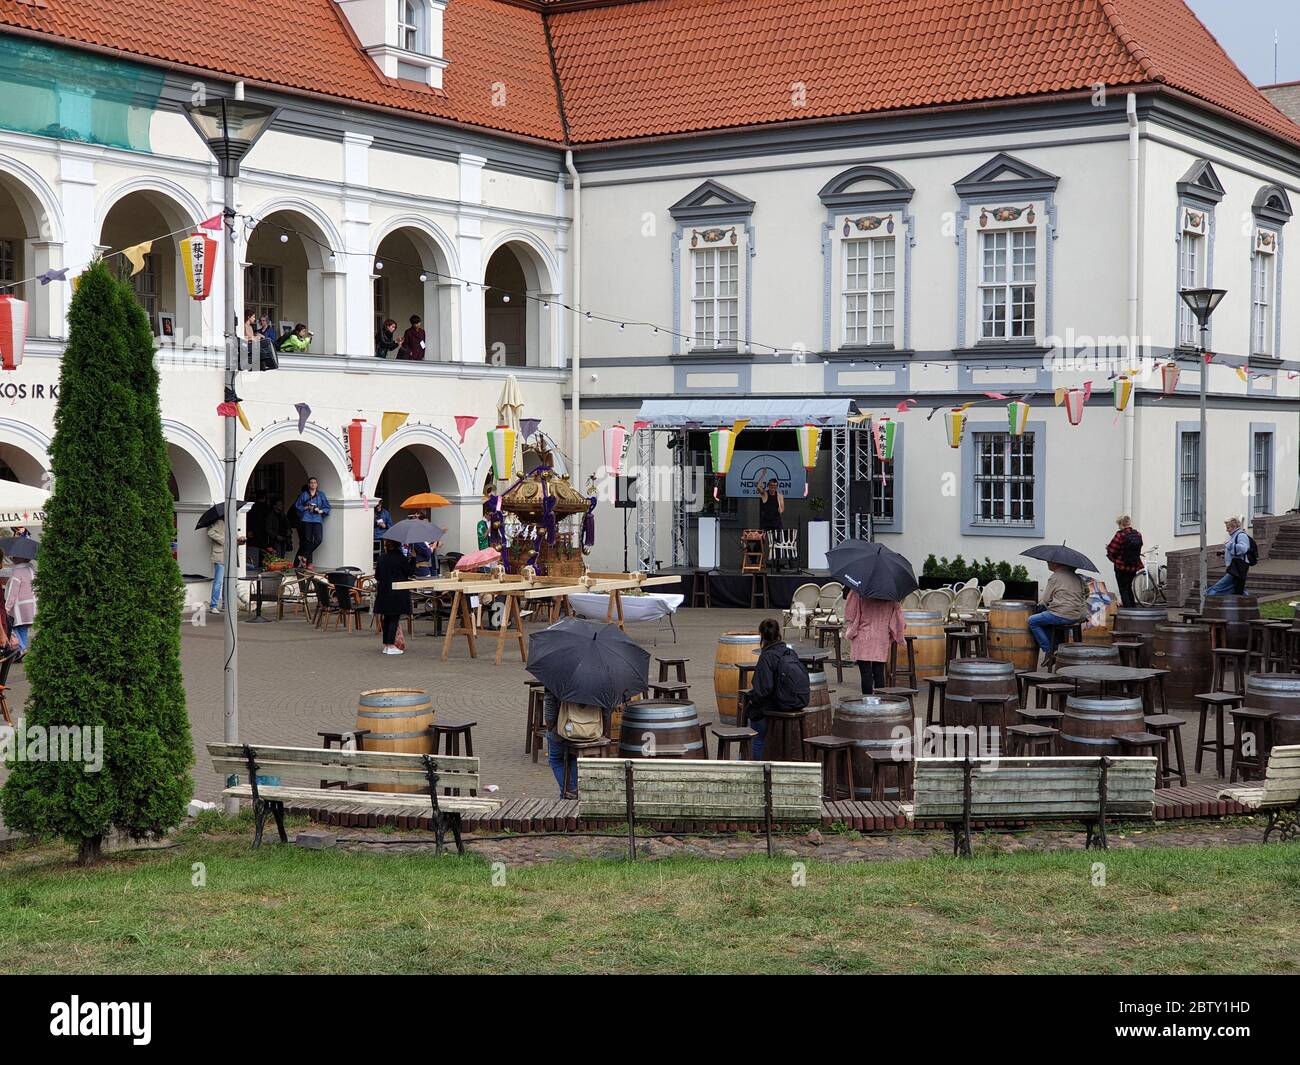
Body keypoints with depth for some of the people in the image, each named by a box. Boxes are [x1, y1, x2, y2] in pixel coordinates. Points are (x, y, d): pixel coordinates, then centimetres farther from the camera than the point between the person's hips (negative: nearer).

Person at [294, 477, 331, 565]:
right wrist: (306, 508, -5)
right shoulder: (304, 495, 11)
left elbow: (327, 507, 12)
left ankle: (304, 555, -1)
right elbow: (297, 506, 11)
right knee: (308, 540, -6)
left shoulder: (321, 495, 14)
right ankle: (309, 562, 4)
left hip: (317, 519, 1)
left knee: (318, 539, -15)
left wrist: (320, 511, -7)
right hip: (306, 519, -1)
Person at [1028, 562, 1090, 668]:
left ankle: (1048, 651, 1)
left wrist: (1039, 605, 17)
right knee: (1045, 619, 29)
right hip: (1077, 616, 9)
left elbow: (1046, 600, -5)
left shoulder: (1055, 577, -8)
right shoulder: (1074, 575, 15)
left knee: (1032, 621, 4)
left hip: (1063, 615, -9)